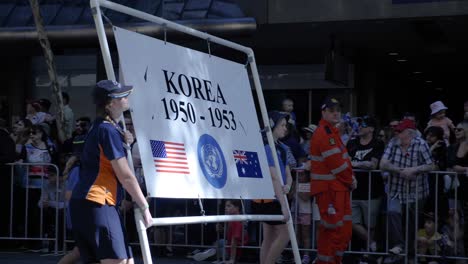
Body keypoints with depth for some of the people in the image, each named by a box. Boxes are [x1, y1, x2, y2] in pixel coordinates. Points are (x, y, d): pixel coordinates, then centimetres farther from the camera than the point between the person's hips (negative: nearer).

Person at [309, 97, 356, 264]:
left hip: (339, 187, 10)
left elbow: (343, 158, 20)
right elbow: (335, 162, -19)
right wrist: (350, 181, -8)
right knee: (332, 228, -7)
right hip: (328, 188, -10)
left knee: (345, 229, 14)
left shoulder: (333, 132, 20)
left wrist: (350, 179, 4)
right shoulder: (323, 133, -15)